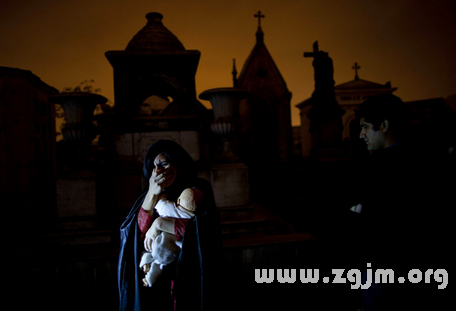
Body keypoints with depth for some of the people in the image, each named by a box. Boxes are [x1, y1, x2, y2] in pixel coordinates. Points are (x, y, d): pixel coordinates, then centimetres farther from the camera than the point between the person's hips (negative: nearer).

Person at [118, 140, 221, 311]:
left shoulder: (197, 190, -9)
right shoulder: (149, 195, 2)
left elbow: (208, 228, -26)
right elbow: (136, 234, -10)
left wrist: (161, 223, -21)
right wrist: (151, 194, -20)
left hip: (188, 276, -3)